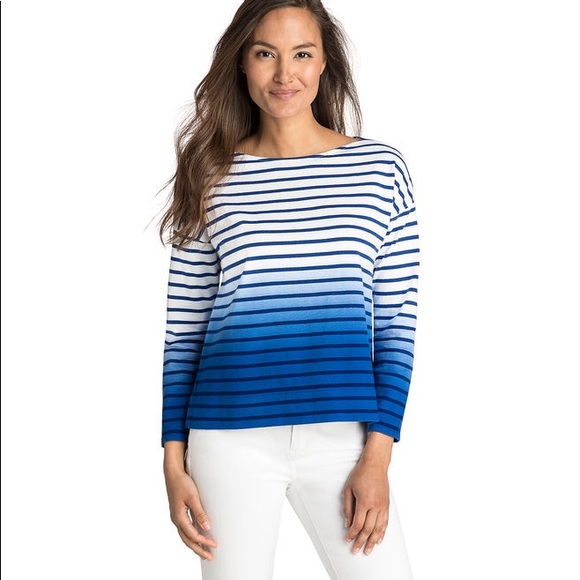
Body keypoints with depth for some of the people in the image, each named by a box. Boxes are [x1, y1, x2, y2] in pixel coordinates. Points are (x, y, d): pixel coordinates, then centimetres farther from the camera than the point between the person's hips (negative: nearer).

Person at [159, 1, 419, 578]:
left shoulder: (380, 169, 3)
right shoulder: (211, 179, 4)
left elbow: (397, 322, 2)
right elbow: (183, 331, 7)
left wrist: (378, 455, -4)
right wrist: (174, 460, 2)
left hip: (342, 438, 0)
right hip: (231, 440, 0)